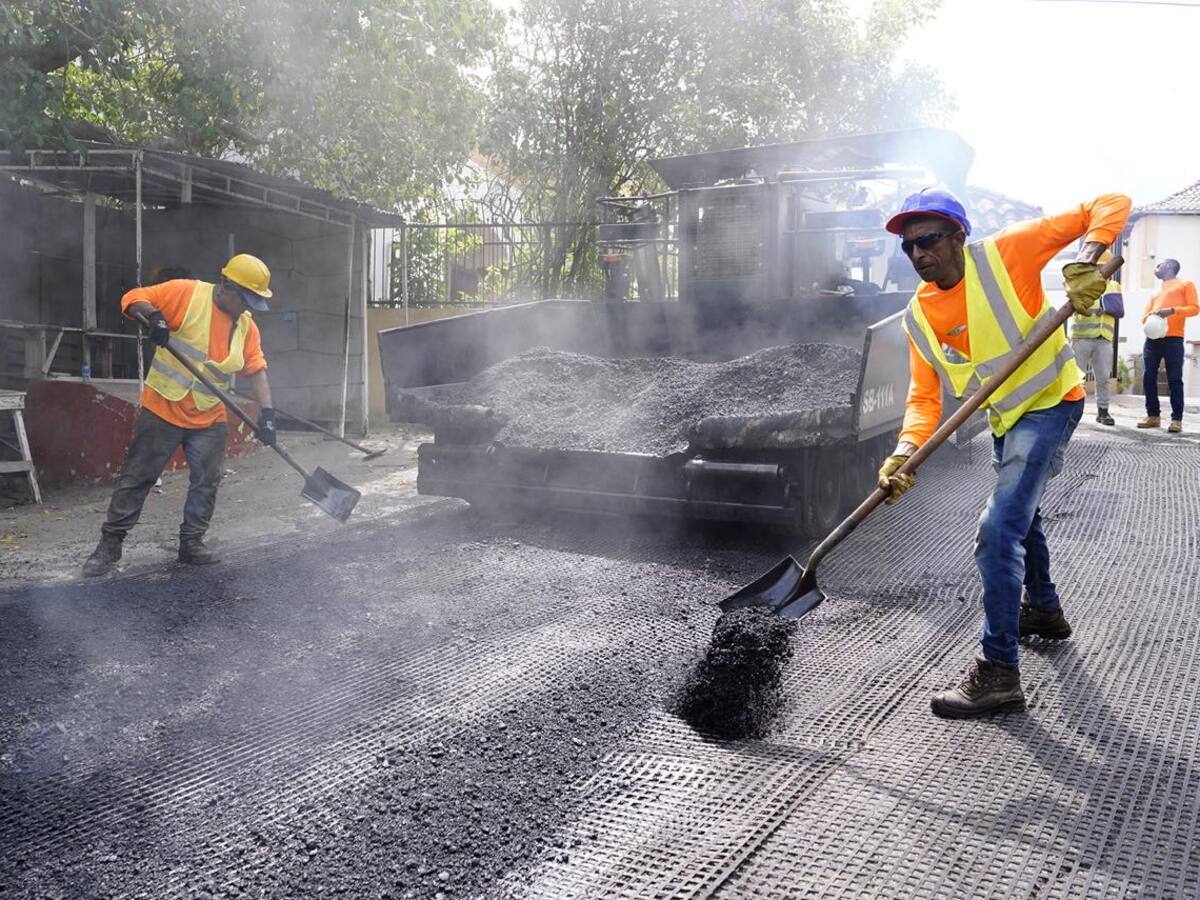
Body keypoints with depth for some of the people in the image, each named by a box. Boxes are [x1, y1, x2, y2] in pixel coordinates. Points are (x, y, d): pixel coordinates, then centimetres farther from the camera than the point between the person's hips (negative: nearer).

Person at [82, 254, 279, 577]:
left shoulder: (247, 327, 3)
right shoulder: (186, 293, -11)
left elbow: (256, 370, -1)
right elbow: (133, 298, -9)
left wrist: (266, 411, -12)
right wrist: (153, 315, -31)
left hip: (209, 418, 5)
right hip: (163, 408, -4)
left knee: (206, 483, 5)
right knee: (137, 478, 2)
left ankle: (191, 543, 19)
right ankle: (110, 543, 12)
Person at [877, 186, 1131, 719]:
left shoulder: (1006, 254, -19)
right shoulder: (919, 316, -4)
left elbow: (1111, 206, -18)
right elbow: (923, 395, -9)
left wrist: (1086, 263, -36)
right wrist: (905, 452, -26)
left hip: (1050, 403, -7)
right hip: (1004, 417, 8)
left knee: (998, 531, -18)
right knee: (1021, 514, 26)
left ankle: (999, 672, -11)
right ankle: (1044, 610, 53)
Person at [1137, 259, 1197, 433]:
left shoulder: (1186, 285, 12)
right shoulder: (1155, 293, 28)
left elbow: (1194, 308, 0)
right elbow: (1144, 316, 21)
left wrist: (1172, 310, -16)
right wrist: (1149, 316, -4)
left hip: (1173, 339, -5)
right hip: (1152, 339, 5)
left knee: (1174, 379, -7)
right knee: (1148, 378, -1)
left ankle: (1177, 419, -7)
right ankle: (1153, 416, 5)